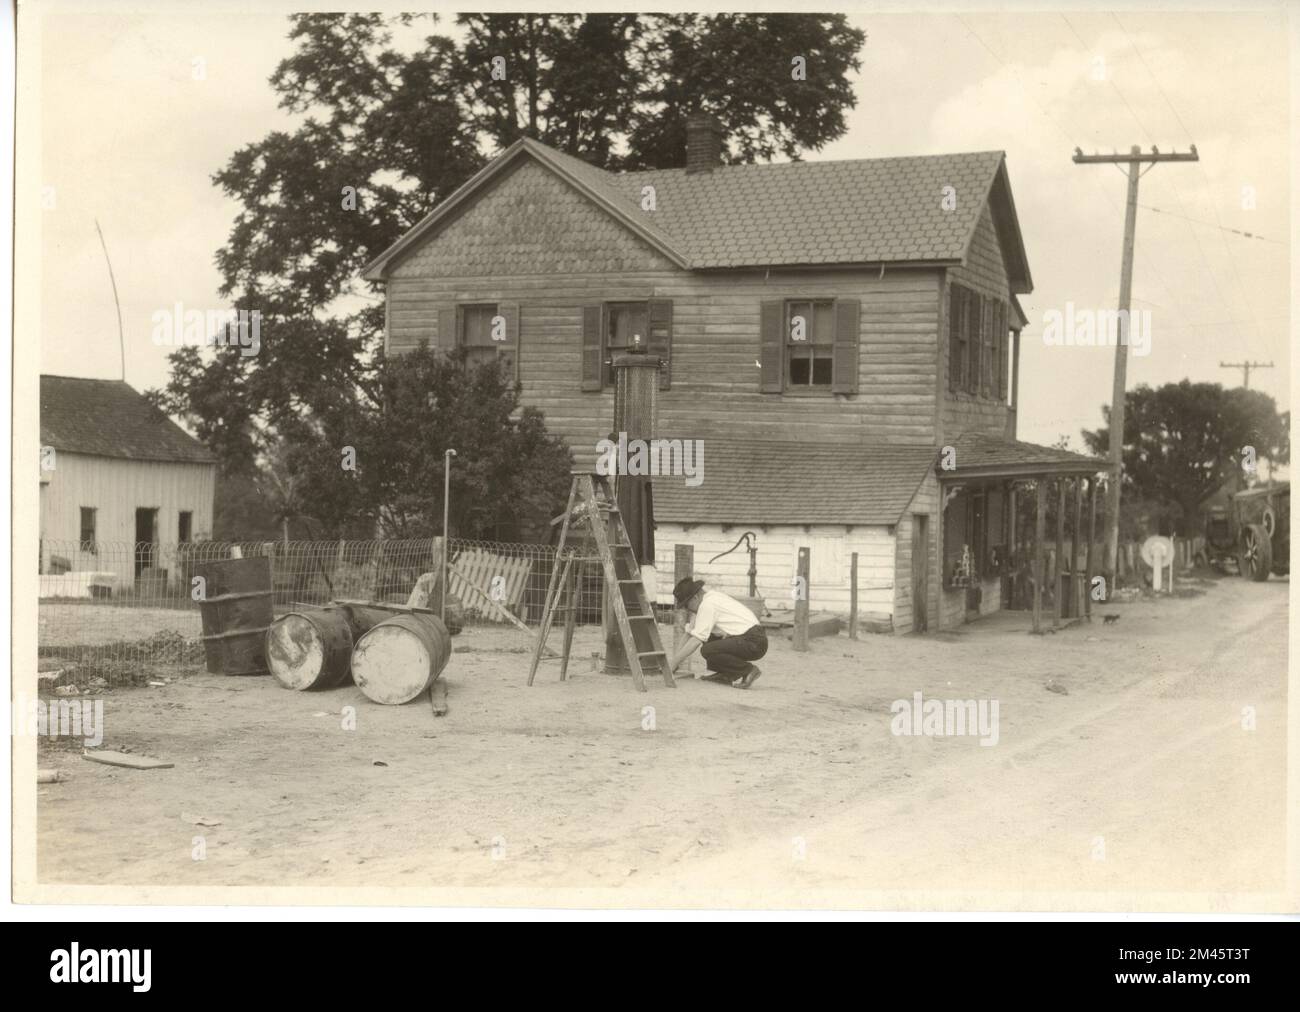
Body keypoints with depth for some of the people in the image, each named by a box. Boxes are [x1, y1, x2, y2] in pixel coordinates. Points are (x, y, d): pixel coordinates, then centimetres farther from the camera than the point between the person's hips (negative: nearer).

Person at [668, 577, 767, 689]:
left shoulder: (707, 605, -15)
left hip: (754, 643, -10)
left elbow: (695, 641, -18)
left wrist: (672, 665, -12)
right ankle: (725, 674, 14)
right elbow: (689, 634, 19)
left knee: (707, 651, -21)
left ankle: (748, 670, -10)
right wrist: (674, 660, 15)